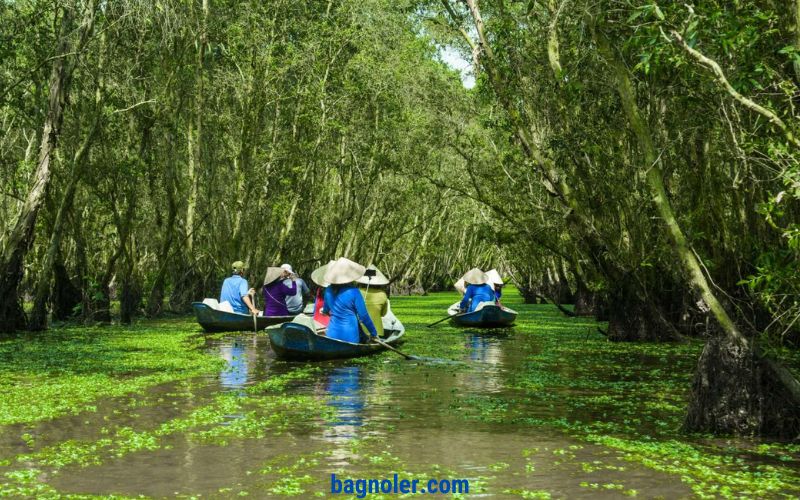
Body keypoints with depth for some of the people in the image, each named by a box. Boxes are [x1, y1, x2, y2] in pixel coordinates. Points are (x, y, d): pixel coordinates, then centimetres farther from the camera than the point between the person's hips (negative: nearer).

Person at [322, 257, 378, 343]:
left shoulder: (329, 290, 1)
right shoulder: (353, 292, -13)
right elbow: (364, 316, -9)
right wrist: (374, 333, 3)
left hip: (332, 333, 4)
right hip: (349, 336, -4)